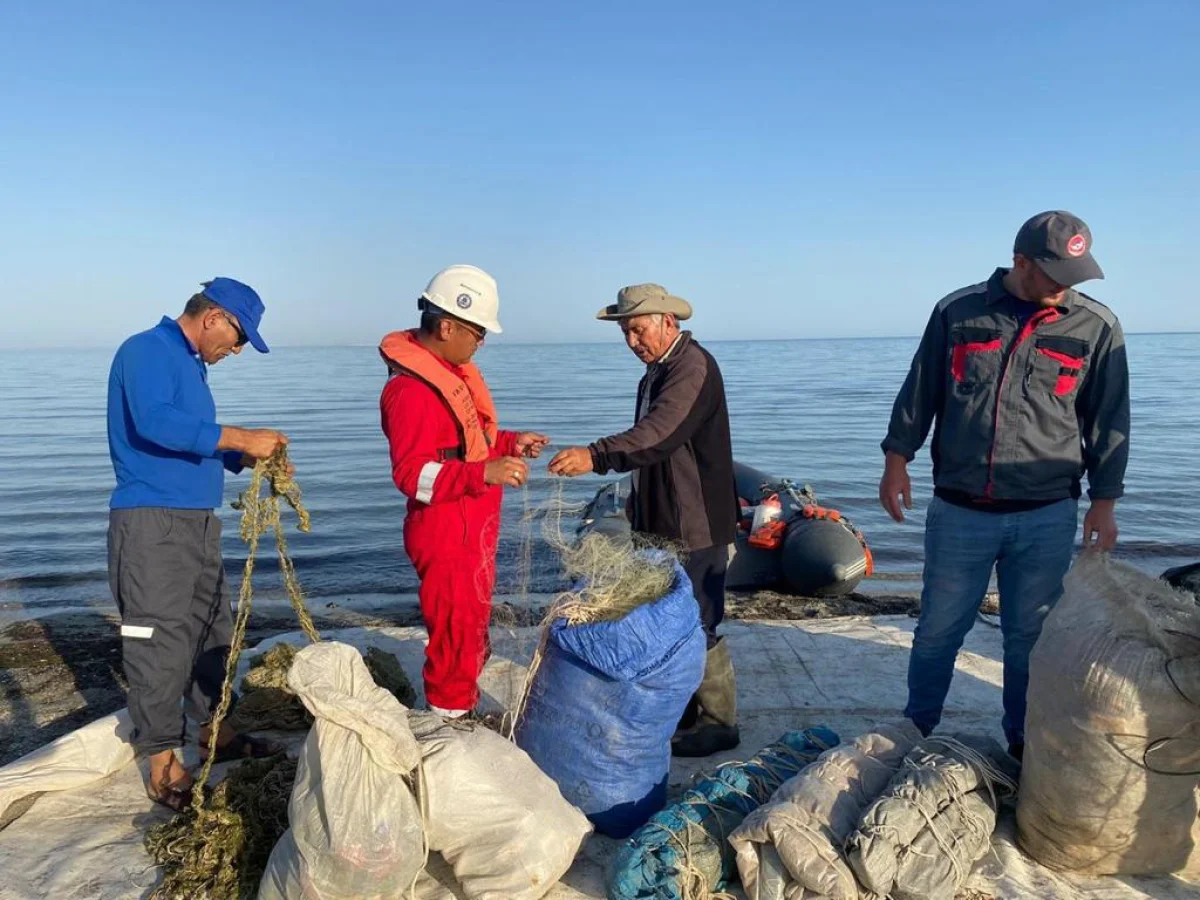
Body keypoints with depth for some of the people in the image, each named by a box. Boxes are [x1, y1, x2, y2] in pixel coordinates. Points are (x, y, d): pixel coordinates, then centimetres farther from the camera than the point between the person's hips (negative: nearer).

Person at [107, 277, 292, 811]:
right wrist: (239, 437, -28)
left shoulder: (191, 364, 18)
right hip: (151, 524, -10)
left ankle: (214, 733, 32)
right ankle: (163, 767, 6)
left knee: (212, 630, 17)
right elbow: (154, 422, -28)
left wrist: (249, 457, 7)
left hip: (197, 521, 10)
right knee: (159, 643, -4)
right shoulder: (146, 351, -10)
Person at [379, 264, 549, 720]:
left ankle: (465, 714, 37)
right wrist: (485, 473, -37)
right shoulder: (411, 389, -21)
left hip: (474, 529, 10)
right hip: (445, 534, -10)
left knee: (473, 632, 21)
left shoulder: (453, 370, 11)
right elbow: (411, 474, -28)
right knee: (456, 639, -1)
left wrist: (509, 442, 9)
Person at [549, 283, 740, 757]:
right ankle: (685, 712, 32)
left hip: (696, 526, -10)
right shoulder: (656, 371, 14)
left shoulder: (693, 366, -18)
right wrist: (638, 507, 24)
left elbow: (659, 434, -34)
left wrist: (595, 456, -45)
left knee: (697, 626, -1)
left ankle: (719, 722, 16)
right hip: (662, 523, 10)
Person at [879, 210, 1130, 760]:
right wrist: (897, 458, 6)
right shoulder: (957, 311, -1)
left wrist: (1104, 501, 4)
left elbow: (1108, 422, 5)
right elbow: (919, 390, 7)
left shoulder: (1097, 327, -1)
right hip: (958, 510, 0)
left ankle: (1024, 742, 30)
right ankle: (916, 730, 31)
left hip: (1047, 517, 0)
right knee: (939, 629, 11)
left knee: (1031, 636, 10)